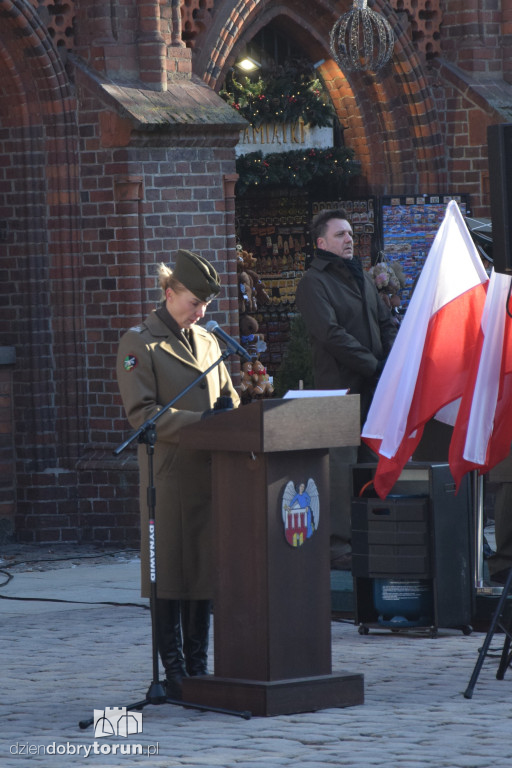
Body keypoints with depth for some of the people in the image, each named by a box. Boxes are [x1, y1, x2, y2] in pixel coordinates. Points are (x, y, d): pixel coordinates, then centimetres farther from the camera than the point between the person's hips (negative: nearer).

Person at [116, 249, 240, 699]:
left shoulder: (206, 341, 17)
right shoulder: (139, 343, -4)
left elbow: (226, 396, 23)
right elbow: (142, 413, -11)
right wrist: (197, 421, -21)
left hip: (210, 469, 6)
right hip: (168, 472, -6)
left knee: (206, 567, 7)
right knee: (170, 571, -4)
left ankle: (198, 667, 14)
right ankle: (175, 673, 1)